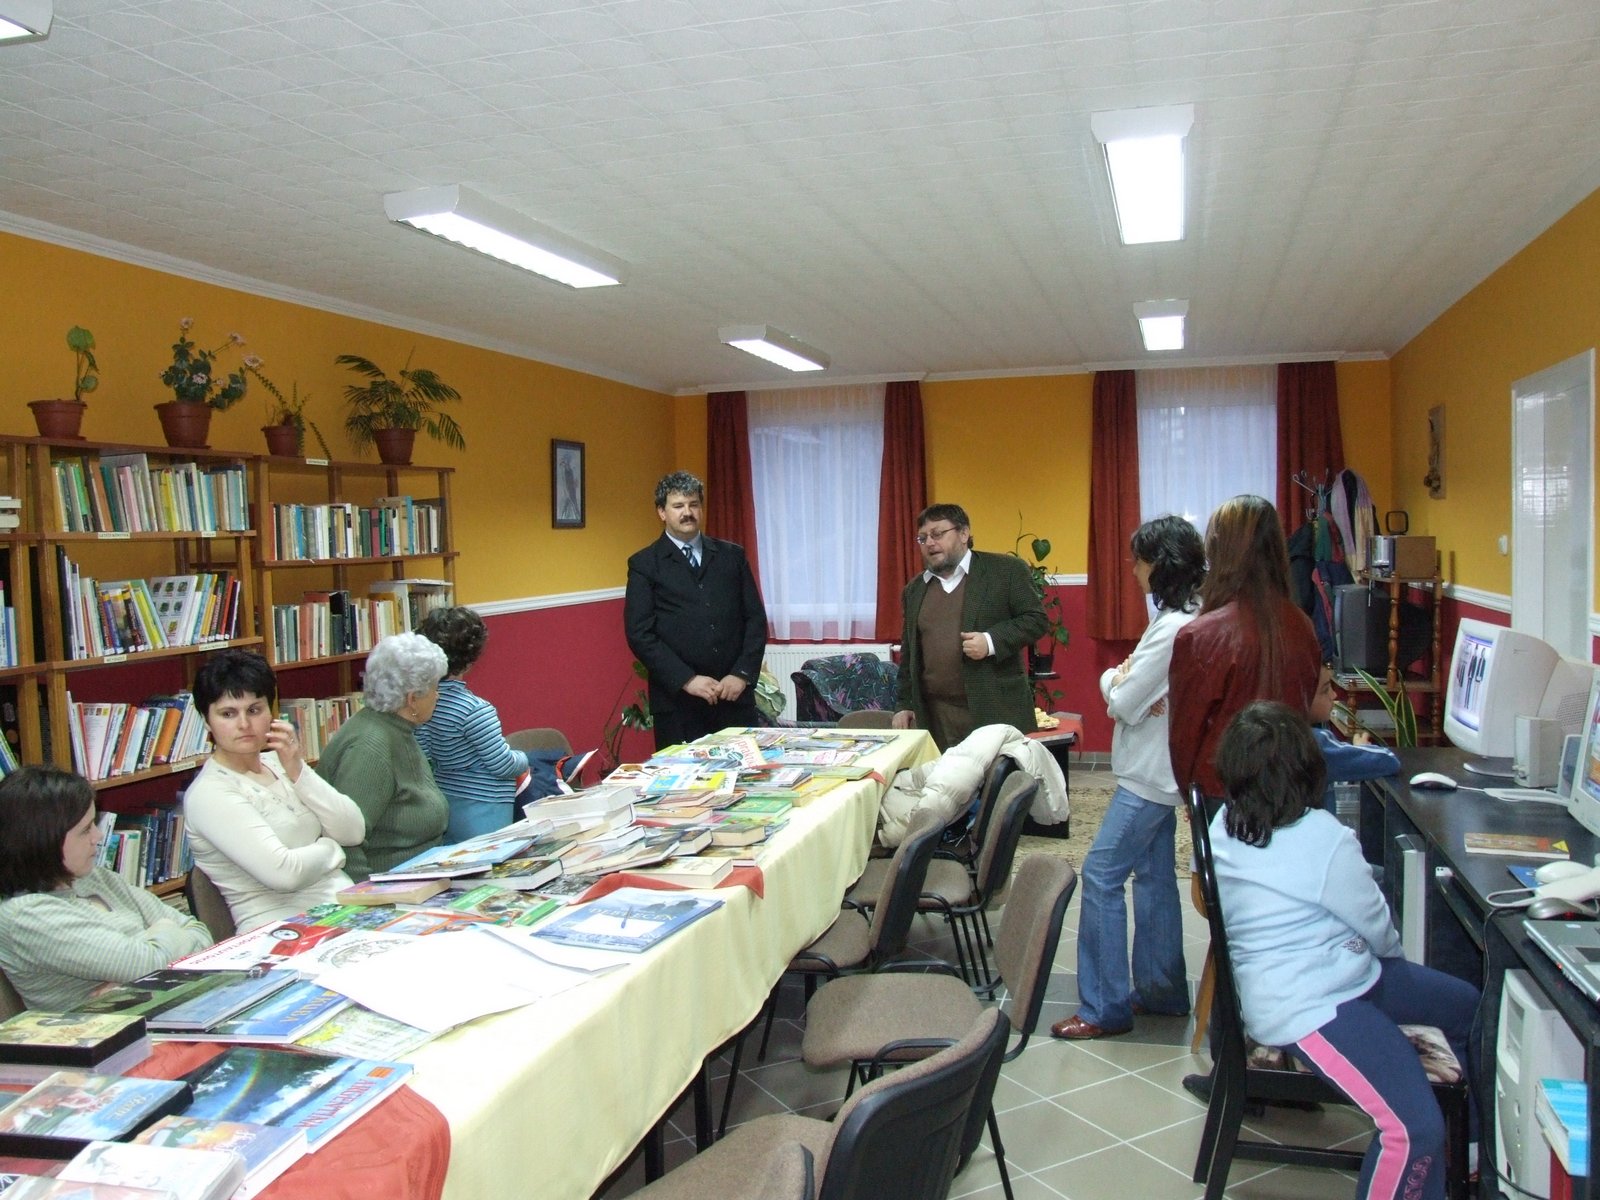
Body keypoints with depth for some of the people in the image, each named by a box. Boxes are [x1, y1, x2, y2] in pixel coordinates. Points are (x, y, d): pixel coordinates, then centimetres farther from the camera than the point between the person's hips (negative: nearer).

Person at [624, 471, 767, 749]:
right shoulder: (644, 564, 3)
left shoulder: (732, 555, 12)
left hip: (736, 694, 3)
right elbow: (640, 634, -5)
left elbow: (756, 618, 9)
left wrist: (742, 674, -4)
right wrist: (687, 679, -12)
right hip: (677, 699, -2)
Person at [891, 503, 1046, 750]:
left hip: (998, 709, -3)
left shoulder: (1006, 569, 1)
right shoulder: (914, 590, 15)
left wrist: (991, 641, -16)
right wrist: (904, 704, 13)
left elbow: (1035, 620, -3)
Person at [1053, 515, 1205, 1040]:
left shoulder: (1173, 627, -22)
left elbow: (1123, 703, -20)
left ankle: (1105, 1007, -1)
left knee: (1102, 875, -7)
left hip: (1150, 775, -10)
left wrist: (1114, 679, 0)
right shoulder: (1185, 618, 10)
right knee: (1154, 875, 16)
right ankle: (1162, 990, 26)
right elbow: (1145, 685, 13)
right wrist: (1125, 678, -8)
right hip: (1158, 770, 10)